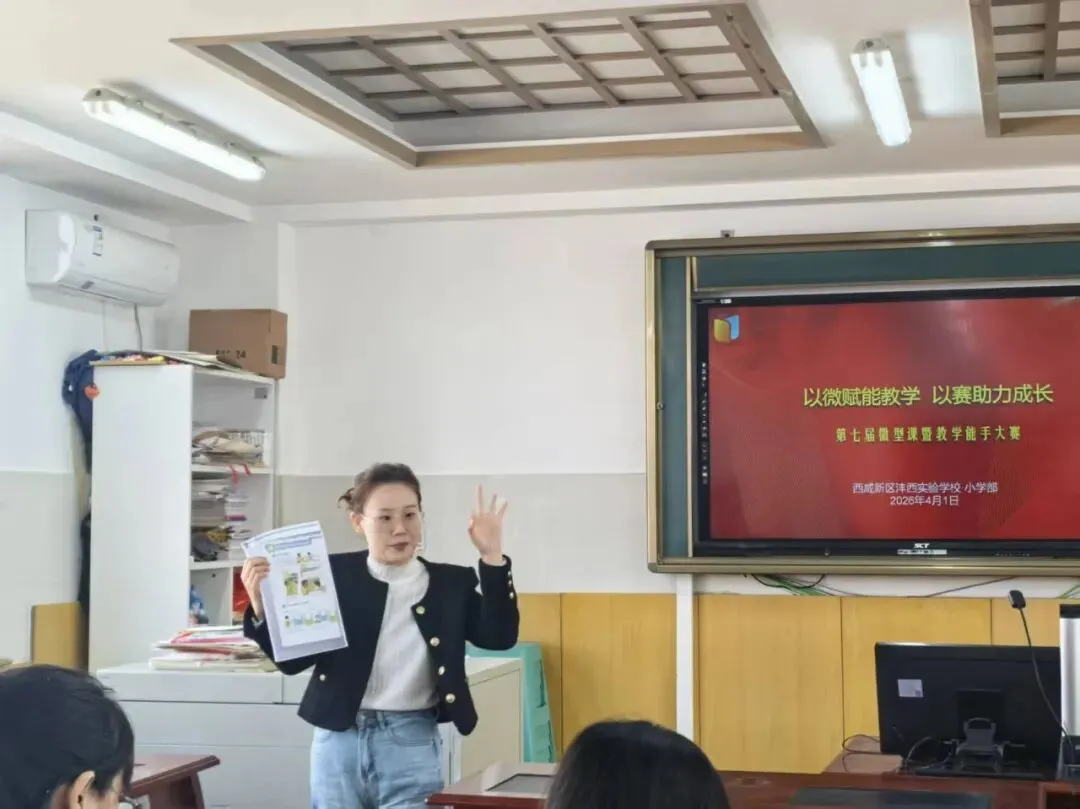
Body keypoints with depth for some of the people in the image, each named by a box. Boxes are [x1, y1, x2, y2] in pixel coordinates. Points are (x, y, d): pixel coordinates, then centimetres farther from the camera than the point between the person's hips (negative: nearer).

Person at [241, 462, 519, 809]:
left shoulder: (452, 582, 3)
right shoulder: (334, 575, 0)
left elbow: (499, 637, -9)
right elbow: (293, 659, 0)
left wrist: (491, 557, -16)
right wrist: (262, 605, -17)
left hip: (412, 744, -1)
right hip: (338, 743, 1)